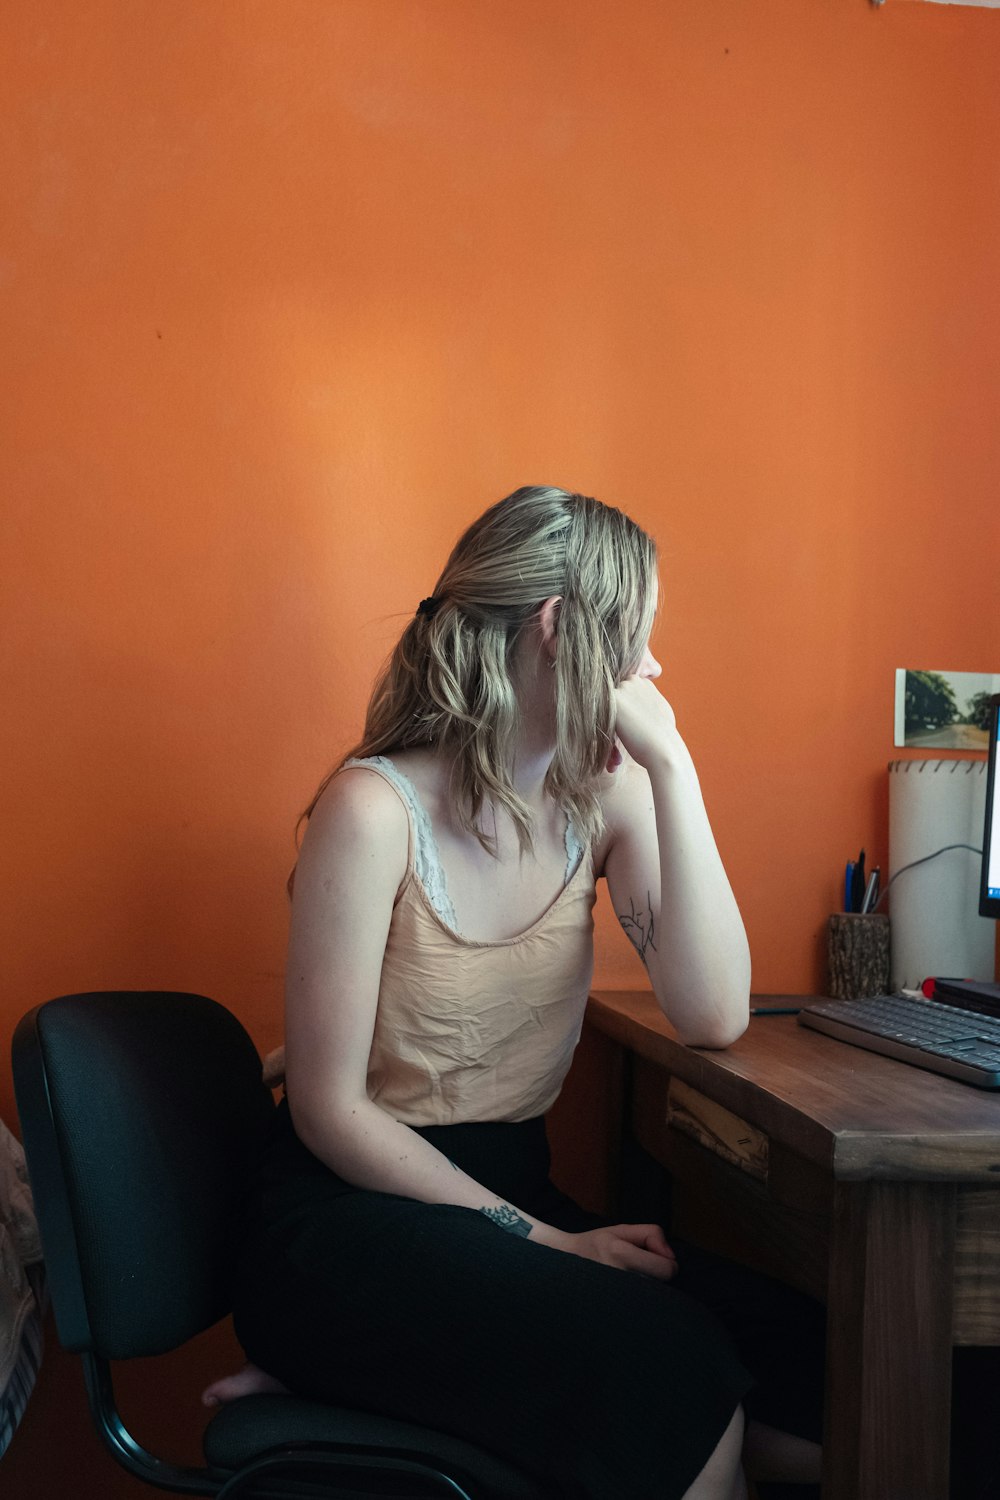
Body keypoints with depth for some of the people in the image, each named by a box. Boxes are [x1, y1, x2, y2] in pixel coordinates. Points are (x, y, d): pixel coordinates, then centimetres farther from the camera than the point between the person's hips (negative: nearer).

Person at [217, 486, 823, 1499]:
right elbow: (331, 1111, -15)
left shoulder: (604, 796, 1)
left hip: (508, 1188, 8)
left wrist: (671, 769, -14)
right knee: (672, 1370, -28)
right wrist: (541, 1239, -20)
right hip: (345, 1219, -8)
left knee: (796, 1353, -16)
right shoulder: (375, 809, -17)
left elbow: (714, 1018, -11)